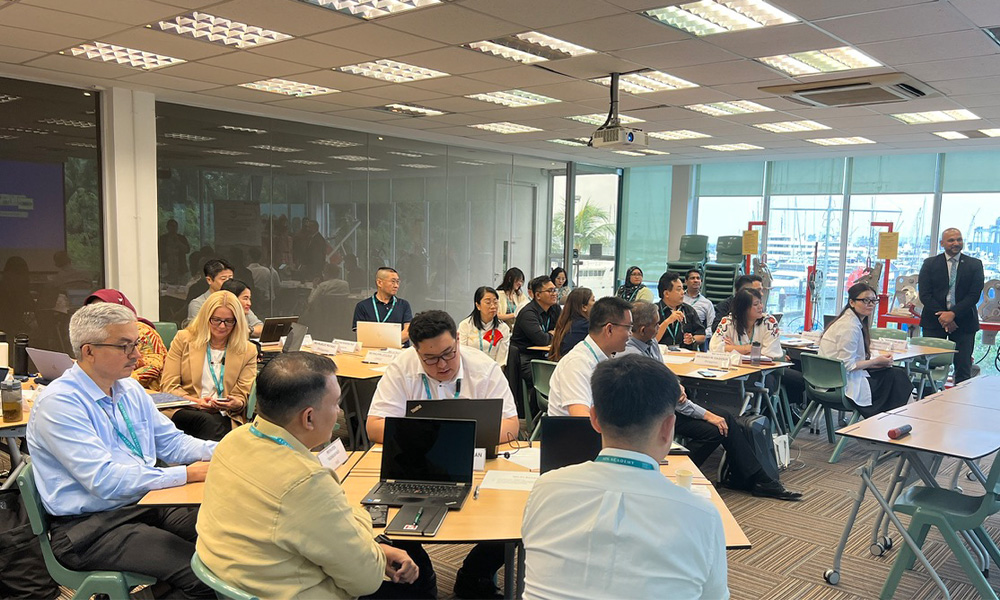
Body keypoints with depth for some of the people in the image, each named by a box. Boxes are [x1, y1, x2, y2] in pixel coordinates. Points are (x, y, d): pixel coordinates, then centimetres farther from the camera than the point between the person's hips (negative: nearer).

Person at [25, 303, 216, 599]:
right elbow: (105, 480, -23)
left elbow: (172, 442, 12)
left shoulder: (130, 389, 9)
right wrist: (186, 474, -23)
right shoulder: (58, 403, -16)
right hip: (90, 527, -7)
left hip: (145, 502, 8)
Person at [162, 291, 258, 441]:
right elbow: (168, 386, 7)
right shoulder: (183, 339, 12)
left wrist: (236, 404, -15)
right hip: (185, 411, 0)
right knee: (208, 421, -36)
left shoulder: (248, 351, 13)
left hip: (223, 417, 0)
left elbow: (243, 396, 11)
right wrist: (196, 402, -12)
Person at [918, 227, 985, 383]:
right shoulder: (930, 264, 5)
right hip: (934, 321, 0)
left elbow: (974, 295, -3)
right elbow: (924, 295, -2)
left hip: (964, 322, 0)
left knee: (963, 370, 1)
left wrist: (953, 314, -15)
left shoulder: (974, 265, 6)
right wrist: (942, 317, -11)